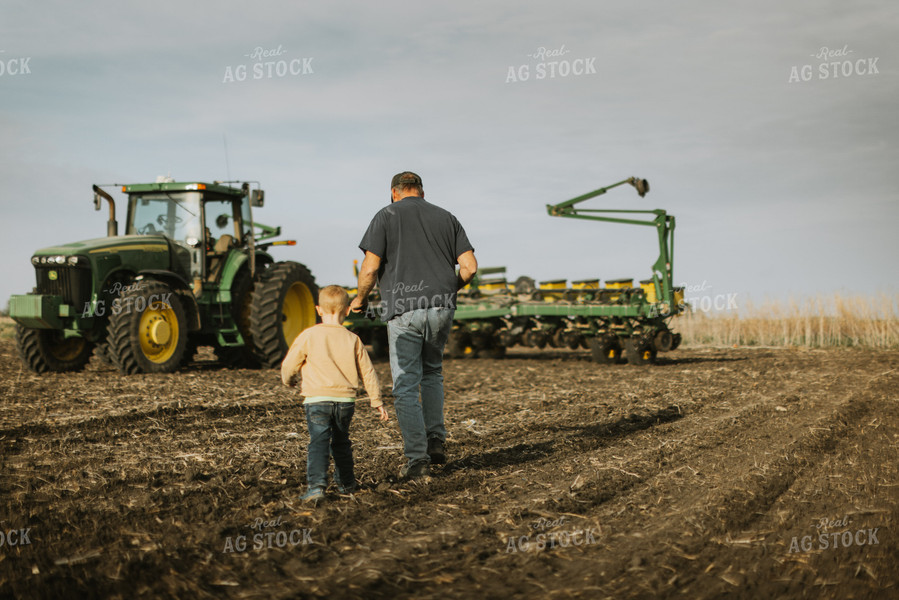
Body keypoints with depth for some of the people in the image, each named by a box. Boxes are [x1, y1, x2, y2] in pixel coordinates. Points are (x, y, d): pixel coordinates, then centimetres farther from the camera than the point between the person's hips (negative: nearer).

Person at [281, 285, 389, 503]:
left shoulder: (309, 335, -2)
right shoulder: (352, 339, 6)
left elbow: (289, 364, 4)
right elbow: (367, 372, 12)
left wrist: (288, 380, 27)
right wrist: (377, 401, 21)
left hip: (317, 398, -3)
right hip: (346, 399, 3)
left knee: (318, 442, -9)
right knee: (341, 442, 20)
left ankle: (316, 485, -24)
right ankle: (346, 483, 31)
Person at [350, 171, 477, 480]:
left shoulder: (386, 216, 4)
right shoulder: (446, 217, 14)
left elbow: (370, 268, -6)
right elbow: (469, 266, 6)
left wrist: (360, 299, 12)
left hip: (404, 308, -4)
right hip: (442, 308, 4)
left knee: (406, 385, 1)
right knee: (432, 373, 24)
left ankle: (417, 459, -2)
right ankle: (436, 440, 15)